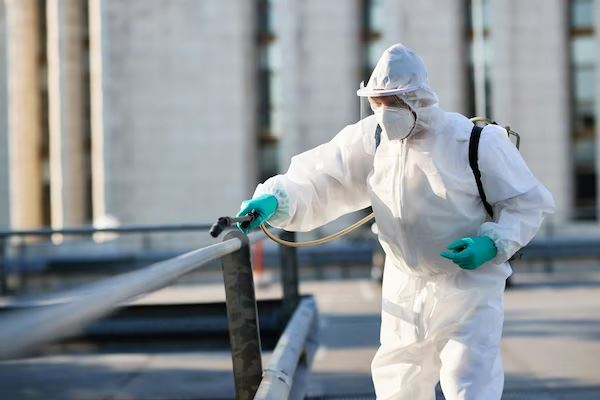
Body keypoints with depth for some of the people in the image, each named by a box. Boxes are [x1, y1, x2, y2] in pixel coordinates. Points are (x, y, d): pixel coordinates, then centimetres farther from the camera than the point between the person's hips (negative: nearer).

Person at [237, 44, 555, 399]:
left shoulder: (475, 142, -17)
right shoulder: (371, 138, -5)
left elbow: (528, 203, -9)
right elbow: (319, 181, -9)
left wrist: (493, 243, -25)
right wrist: (274, 199, -28)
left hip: (469, 288, -5)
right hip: (405, 290, 5)